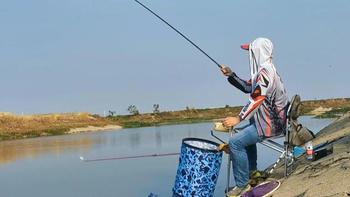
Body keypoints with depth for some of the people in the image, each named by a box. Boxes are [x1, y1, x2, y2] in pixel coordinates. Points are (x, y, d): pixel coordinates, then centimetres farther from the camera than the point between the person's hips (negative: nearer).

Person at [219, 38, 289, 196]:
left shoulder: (265, 72, -20)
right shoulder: (264, 70, 12)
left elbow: (256, 99, -25)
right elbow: (248, 87, 20)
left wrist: (238, 119, -22)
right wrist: (231, 75, 10)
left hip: (270, 123, -11)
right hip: (270, 119, 11)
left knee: (235, 142, -16)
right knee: (245, 135, 32)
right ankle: (252, 173, 36)